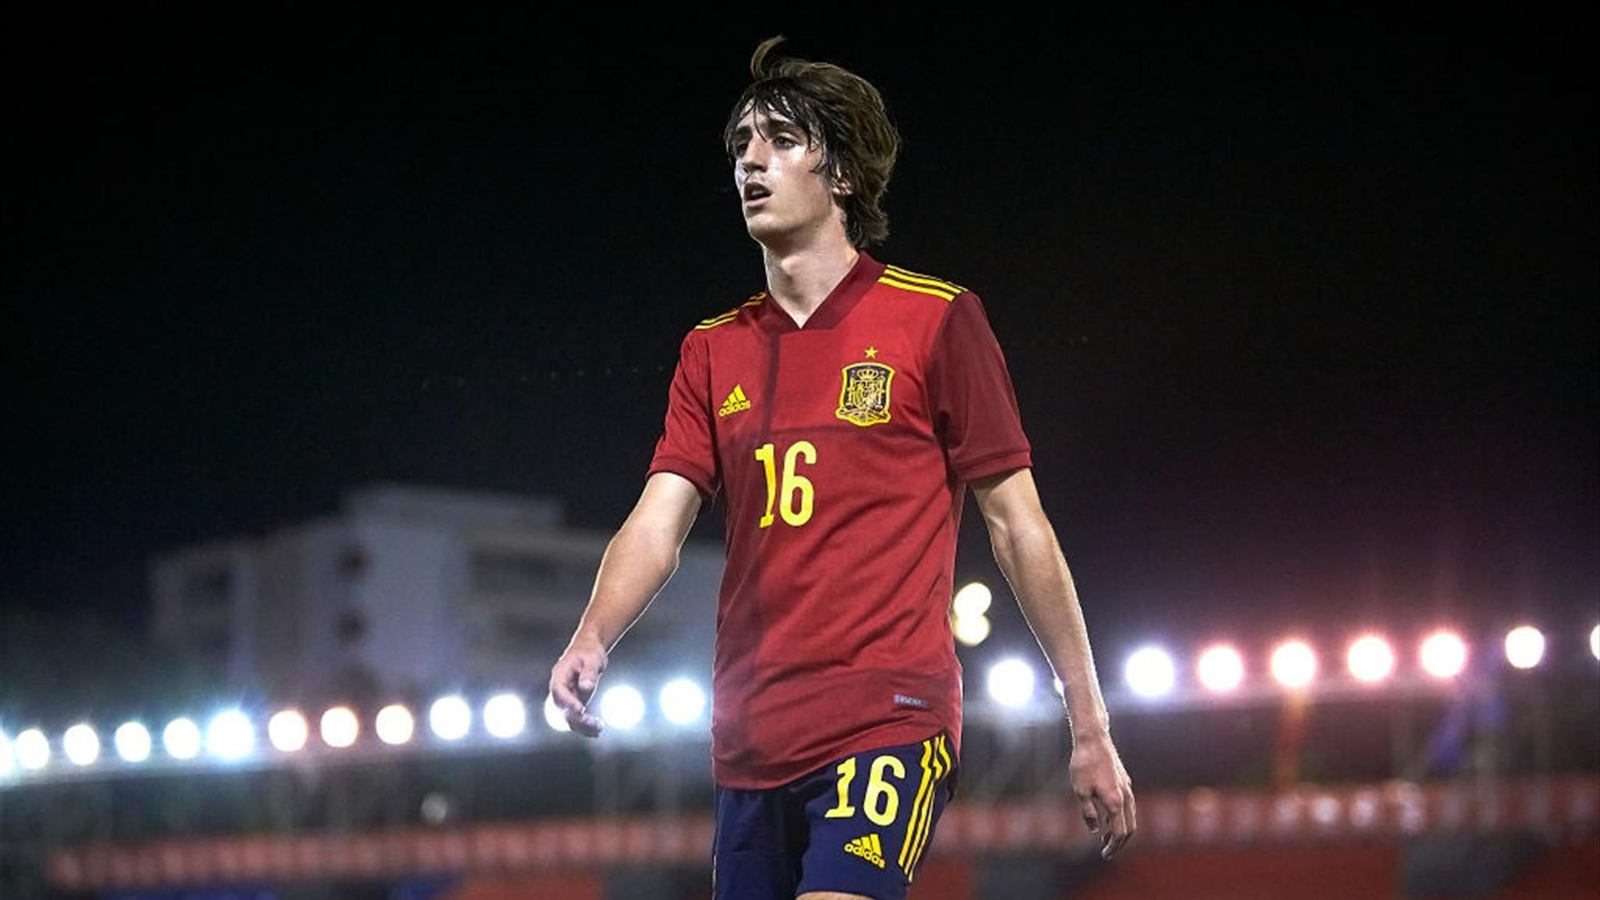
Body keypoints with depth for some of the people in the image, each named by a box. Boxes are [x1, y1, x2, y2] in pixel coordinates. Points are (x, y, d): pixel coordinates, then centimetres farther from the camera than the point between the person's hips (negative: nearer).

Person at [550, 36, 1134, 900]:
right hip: (750, 746, 5)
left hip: (890, 725, -5)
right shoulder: (712, 351, 14)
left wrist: (1090, 731, 2)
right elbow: (658, 522, 5)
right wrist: (590, 640, -16)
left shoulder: (936, 319, 1)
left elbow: (1017, 523, 2)